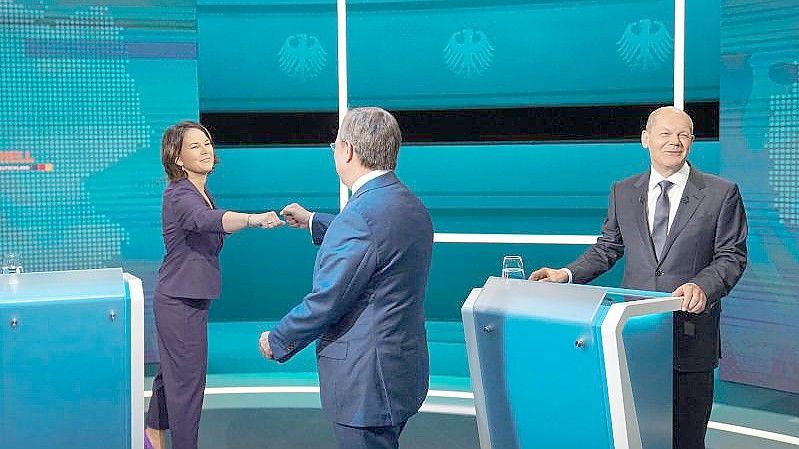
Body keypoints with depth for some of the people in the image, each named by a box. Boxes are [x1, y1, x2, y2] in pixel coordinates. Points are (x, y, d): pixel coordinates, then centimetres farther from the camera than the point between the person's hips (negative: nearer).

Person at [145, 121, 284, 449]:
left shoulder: (202, 193, 8)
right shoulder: (179, 196, -21)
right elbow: (209, 219, -45)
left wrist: (224, 230, 6)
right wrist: (254, 219, -59)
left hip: (193, 297, 10)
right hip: (179, 301, -10)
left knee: (173, 370, 23)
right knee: (188, 377, -1)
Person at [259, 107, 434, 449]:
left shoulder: (361, 213, -23)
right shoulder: (411, 205, 7)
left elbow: (326, 301, -20)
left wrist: (277, 341, -5)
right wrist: (313, 223, 38)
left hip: (366, 381, -10)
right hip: (402, 368, 10)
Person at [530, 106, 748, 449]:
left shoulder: (721, 193, 0)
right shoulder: (623, 192, 9)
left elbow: (731, 256, -3)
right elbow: (607, 248, 13)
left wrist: (703, 286, -22)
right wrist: (567, 275, -3)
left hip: (691, 335, -2)